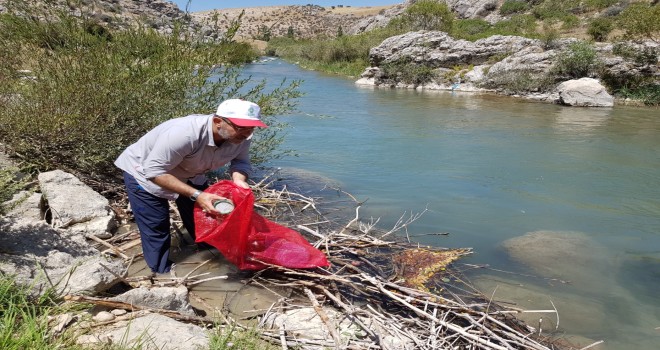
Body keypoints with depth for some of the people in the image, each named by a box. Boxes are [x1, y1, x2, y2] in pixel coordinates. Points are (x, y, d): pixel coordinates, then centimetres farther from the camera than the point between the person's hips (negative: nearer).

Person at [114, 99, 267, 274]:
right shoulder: (184, 133, -43)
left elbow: (240, 161, -12)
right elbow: (154, 171, -38)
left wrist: (239, 180, -36)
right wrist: (196, 195, -44)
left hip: (187, 175, 6)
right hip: (144, 174, -6)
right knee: (156, 231, -4)